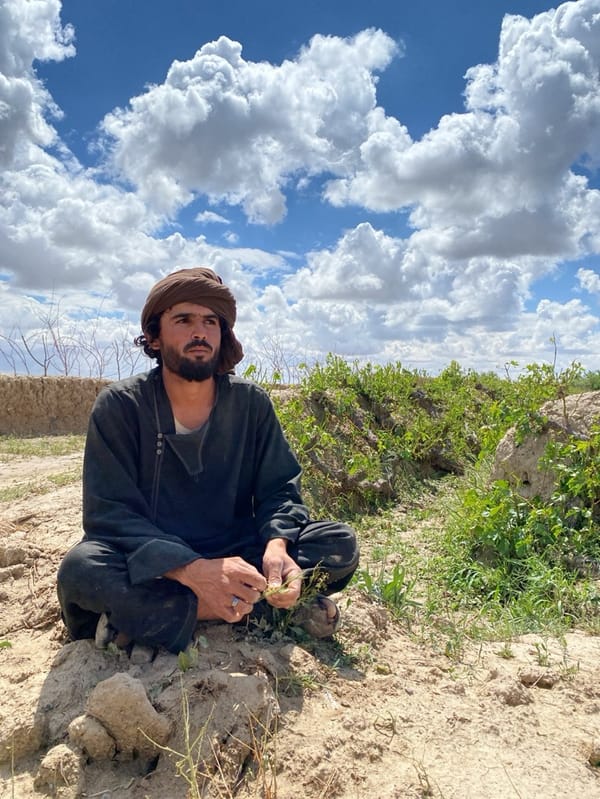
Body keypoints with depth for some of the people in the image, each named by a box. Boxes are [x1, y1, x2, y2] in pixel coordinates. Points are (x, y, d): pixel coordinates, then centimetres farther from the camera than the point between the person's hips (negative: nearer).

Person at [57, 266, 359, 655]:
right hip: (154, 565, -2)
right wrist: (192, 570, -33)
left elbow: (280, 489, -3)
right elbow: (110, 513, -17)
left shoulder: (251, 402, -4)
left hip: (237, 557, 3)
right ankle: (263, 607, -22)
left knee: (341, 543, -17)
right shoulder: (119, 405, -11)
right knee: (80, 568, -33)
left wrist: (277, 545, -27)